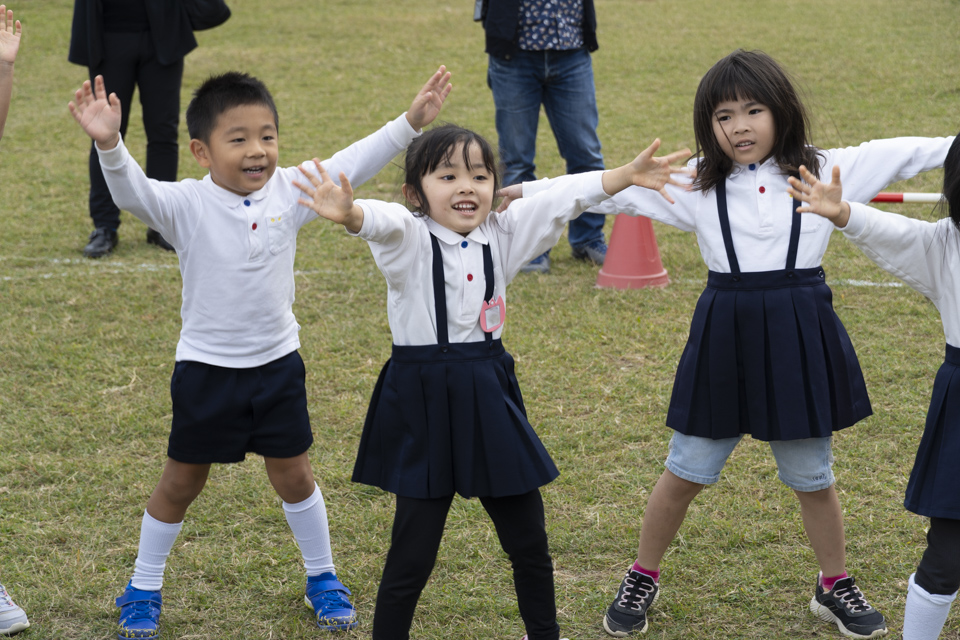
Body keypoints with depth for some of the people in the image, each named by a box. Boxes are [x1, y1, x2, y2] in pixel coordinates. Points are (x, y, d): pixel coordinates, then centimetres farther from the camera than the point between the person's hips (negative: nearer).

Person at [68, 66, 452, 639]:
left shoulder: (289, 193, -7)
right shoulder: (187, 205, -18)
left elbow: (352, 165, -6)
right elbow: (133, 192, -34)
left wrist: (410, 123, -13)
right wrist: (109, 143, -53)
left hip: (277, 363, 2)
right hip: (207, 370, -2)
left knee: (294, 473, 14)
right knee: (182, 483, 10)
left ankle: (323, 577, 33)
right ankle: (144, 589, 27)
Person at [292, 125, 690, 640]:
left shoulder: (502, 235, 5)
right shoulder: (407, 239, -11)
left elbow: (565, 197, 1)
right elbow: (380, 221, -34)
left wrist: (628, 174, -10)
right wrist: (349, 213, -56)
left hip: (489, 398, 5)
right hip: (423, 401, -5)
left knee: (527, 535, 14)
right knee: (413, 549, 0)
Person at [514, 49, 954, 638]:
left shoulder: (826, 170, -2)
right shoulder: (696, 183, -2)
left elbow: (907, 154, 1)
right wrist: (528, 191, -8)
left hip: (800, 337, 0)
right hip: (725, 336, 0)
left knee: (812, 474, 13)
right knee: (686, 471, 10)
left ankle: (836, 587, 33)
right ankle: (642, 580, 29)